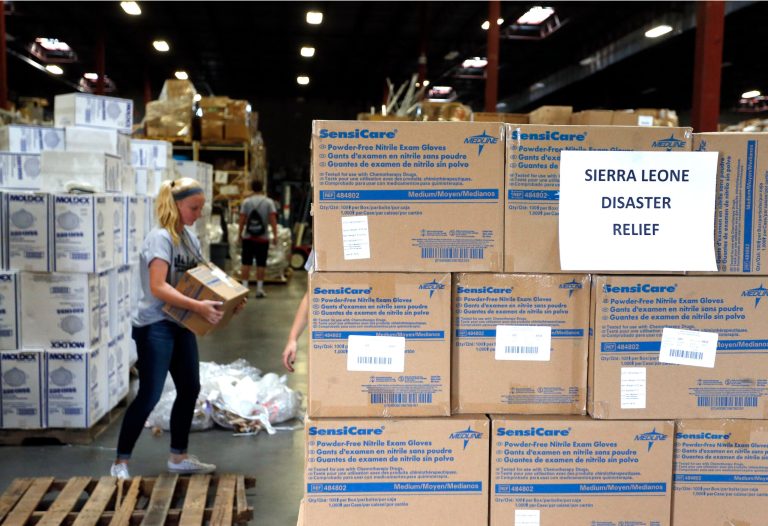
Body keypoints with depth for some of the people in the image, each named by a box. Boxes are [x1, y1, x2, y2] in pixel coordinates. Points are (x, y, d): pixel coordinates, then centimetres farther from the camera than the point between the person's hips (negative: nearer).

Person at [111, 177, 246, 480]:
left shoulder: (189, 237, 9)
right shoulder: (160, 238, -16)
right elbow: (158, 287, -26)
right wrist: (198, 306, -33)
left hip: (181, 324, 9)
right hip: (154, 326, -9)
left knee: (190, 389, 13)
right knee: (149, 396, -5)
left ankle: (178, 457, 27)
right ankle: (120, 463, 9)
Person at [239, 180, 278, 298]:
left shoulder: (246, 202, 0)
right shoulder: (269, 202, -2)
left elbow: (242, 220, -3)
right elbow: (273, 219, -10)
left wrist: (240, 233, 6)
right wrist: (275, 235, -9)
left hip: (248, 237, 1)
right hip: (263, 238, 0)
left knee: (246, 263, 5)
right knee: (261, 264, 4)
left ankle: (244, 287, 3)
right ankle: (259, 289, 4)